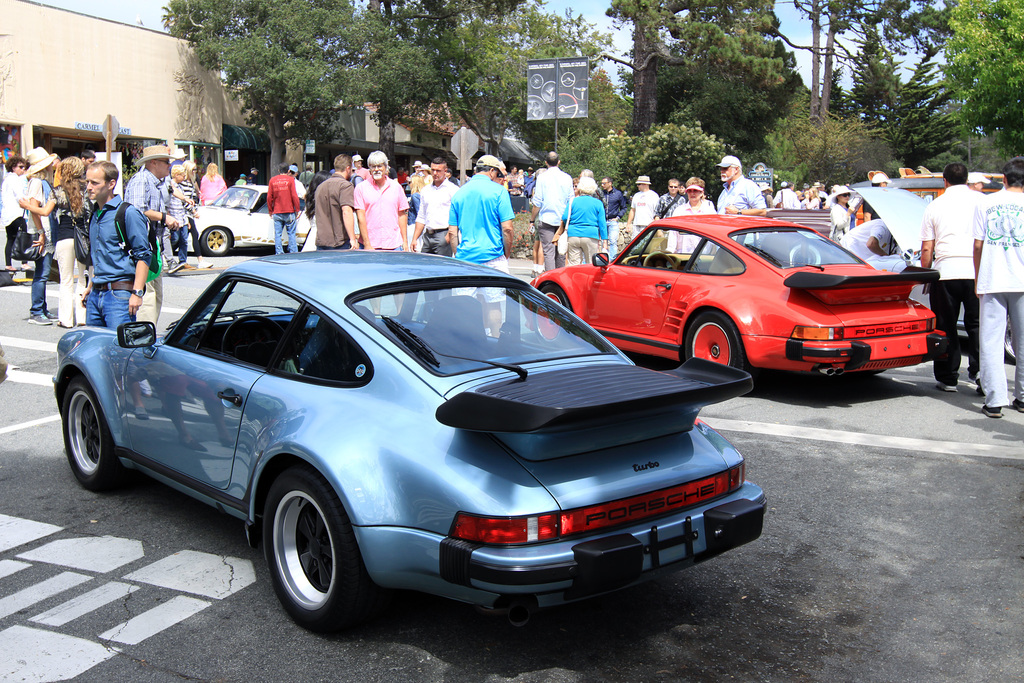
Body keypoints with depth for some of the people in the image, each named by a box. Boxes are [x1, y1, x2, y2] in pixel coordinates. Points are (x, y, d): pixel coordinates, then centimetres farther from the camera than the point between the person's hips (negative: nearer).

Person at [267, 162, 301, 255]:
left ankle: (279, 253, 3)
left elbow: (269, 197, 6)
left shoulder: (272, 180, 7)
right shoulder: (290, 179, -2)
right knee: (291, 233, 3)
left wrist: (270, 210, 14)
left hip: (277, 212, 2)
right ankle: (293, 253, 1)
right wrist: (297, 210, -1)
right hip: (289, 212, -2)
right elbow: (294, 196, -7)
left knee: (278, 234, 5)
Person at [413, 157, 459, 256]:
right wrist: (414, 239, 14)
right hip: (427, 236, 6)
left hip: (443, 235, -6)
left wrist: (448, 236, -16)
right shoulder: (425, 191, 18)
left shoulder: (453, 190, -1)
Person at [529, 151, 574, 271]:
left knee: (548, 252, -6)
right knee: (561, 252, 10)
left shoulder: (542, 178, -3)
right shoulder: (567, 178, 6)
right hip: (563, 220, 3)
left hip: (546, 219, -3)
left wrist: (532, 221, 4)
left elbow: (537, 203, -4)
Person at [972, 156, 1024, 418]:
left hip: (992, 281, 0)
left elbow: (978, 245, 5)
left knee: (991, 341, 1)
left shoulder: (986, 203, 5)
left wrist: (978, 279, 14)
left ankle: (995, 400, -4)